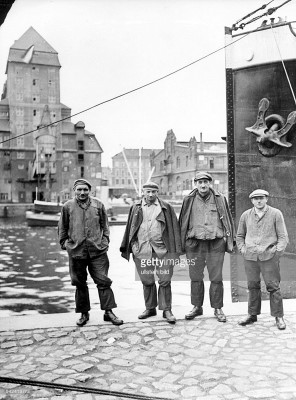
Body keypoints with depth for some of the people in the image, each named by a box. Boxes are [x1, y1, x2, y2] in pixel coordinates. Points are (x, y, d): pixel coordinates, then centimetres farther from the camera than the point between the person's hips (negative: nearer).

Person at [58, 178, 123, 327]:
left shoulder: (98, 205, 6)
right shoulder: (68, 206, 3)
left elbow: (104, 225, 13)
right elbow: (62, 227, 12)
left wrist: (105, 241, 6)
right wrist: (64, 243, 7)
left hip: (98, 250, 0)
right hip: (76, 251, 0)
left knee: (103, 281, -1)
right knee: (80, 283, 9)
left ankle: (108, 312, 10)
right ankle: (84, 313, 23)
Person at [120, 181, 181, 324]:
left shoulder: (166, 208, 5)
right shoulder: (136, 208, 10)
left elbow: (174, 228, 4)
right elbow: (129, 228, 13)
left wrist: (176, 250, -2)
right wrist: (127, 248, 9)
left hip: (162, 248, -2)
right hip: (141, 249, 2)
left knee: (164, 280, -2)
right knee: (147, 280, 11)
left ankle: (166, 310, 10)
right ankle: (150, 308, 26)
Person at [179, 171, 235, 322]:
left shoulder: (220, 199, 5)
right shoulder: (189, 200, 6)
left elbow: (228, 220, 10)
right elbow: (183, 222, 10)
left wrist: (230, 241, 6)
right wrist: (182, 244, 7)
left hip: (216, 243, -1)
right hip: (195, 243, 1)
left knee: (216, 278, 3)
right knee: (195, 277, 8)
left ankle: (218, 308, 17)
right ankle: (197, 307, 23)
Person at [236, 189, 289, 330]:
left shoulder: (276, 214, 2)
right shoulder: (245, 215, 9)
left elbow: (283, 237, 3)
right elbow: (239, 236, 19)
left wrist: (277, 250, -7)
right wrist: (242, 249, 6)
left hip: (269, 256, -2)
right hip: (250, 257, 3)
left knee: (273, 286, -1)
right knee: (253, 286, 8)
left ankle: (279, 317, 10)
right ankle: (252, 314, 19)